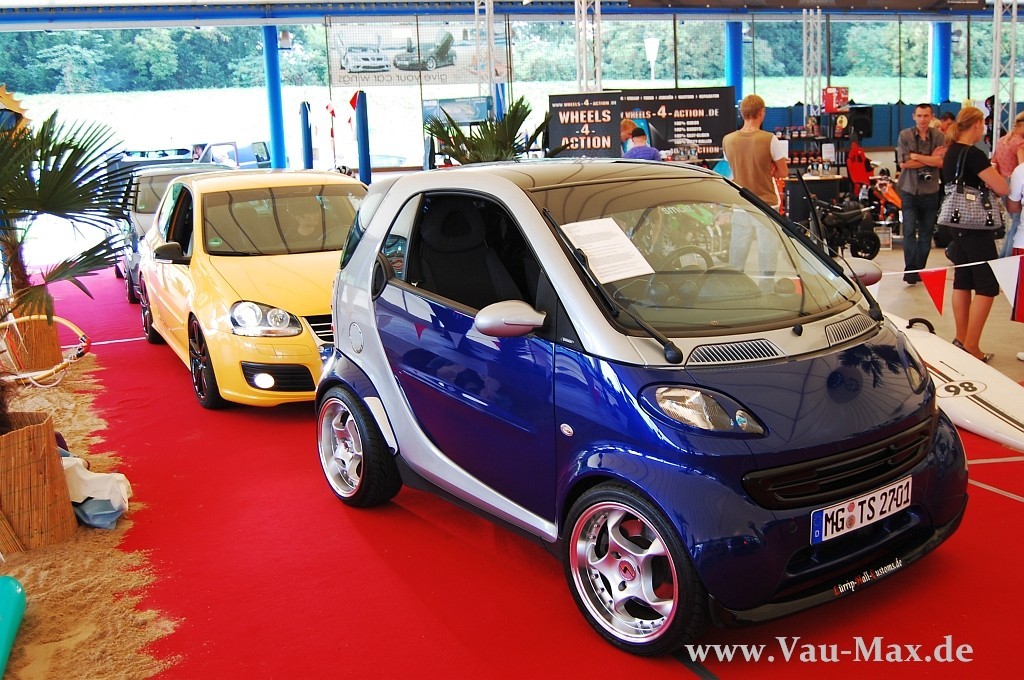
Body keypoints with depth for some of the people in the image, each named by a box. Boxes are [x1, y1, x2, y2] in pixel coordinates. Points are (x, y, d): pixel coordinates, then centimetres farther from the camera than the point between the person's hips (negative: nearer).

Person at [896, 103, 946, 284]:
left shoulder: (938, 136, 1)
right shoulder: (905, 135, -3)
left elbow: (941, 162, -11)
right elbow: (904, 163, -12)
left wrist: (916, 156, -16)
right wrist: (930, 158, -10)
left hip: (930, 192, 2)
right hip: (909, 190, -2)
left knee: (926, 233, 8)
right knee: (909, 230, -9)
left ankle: (920, 269, 18)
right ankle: (910, 269, -6)